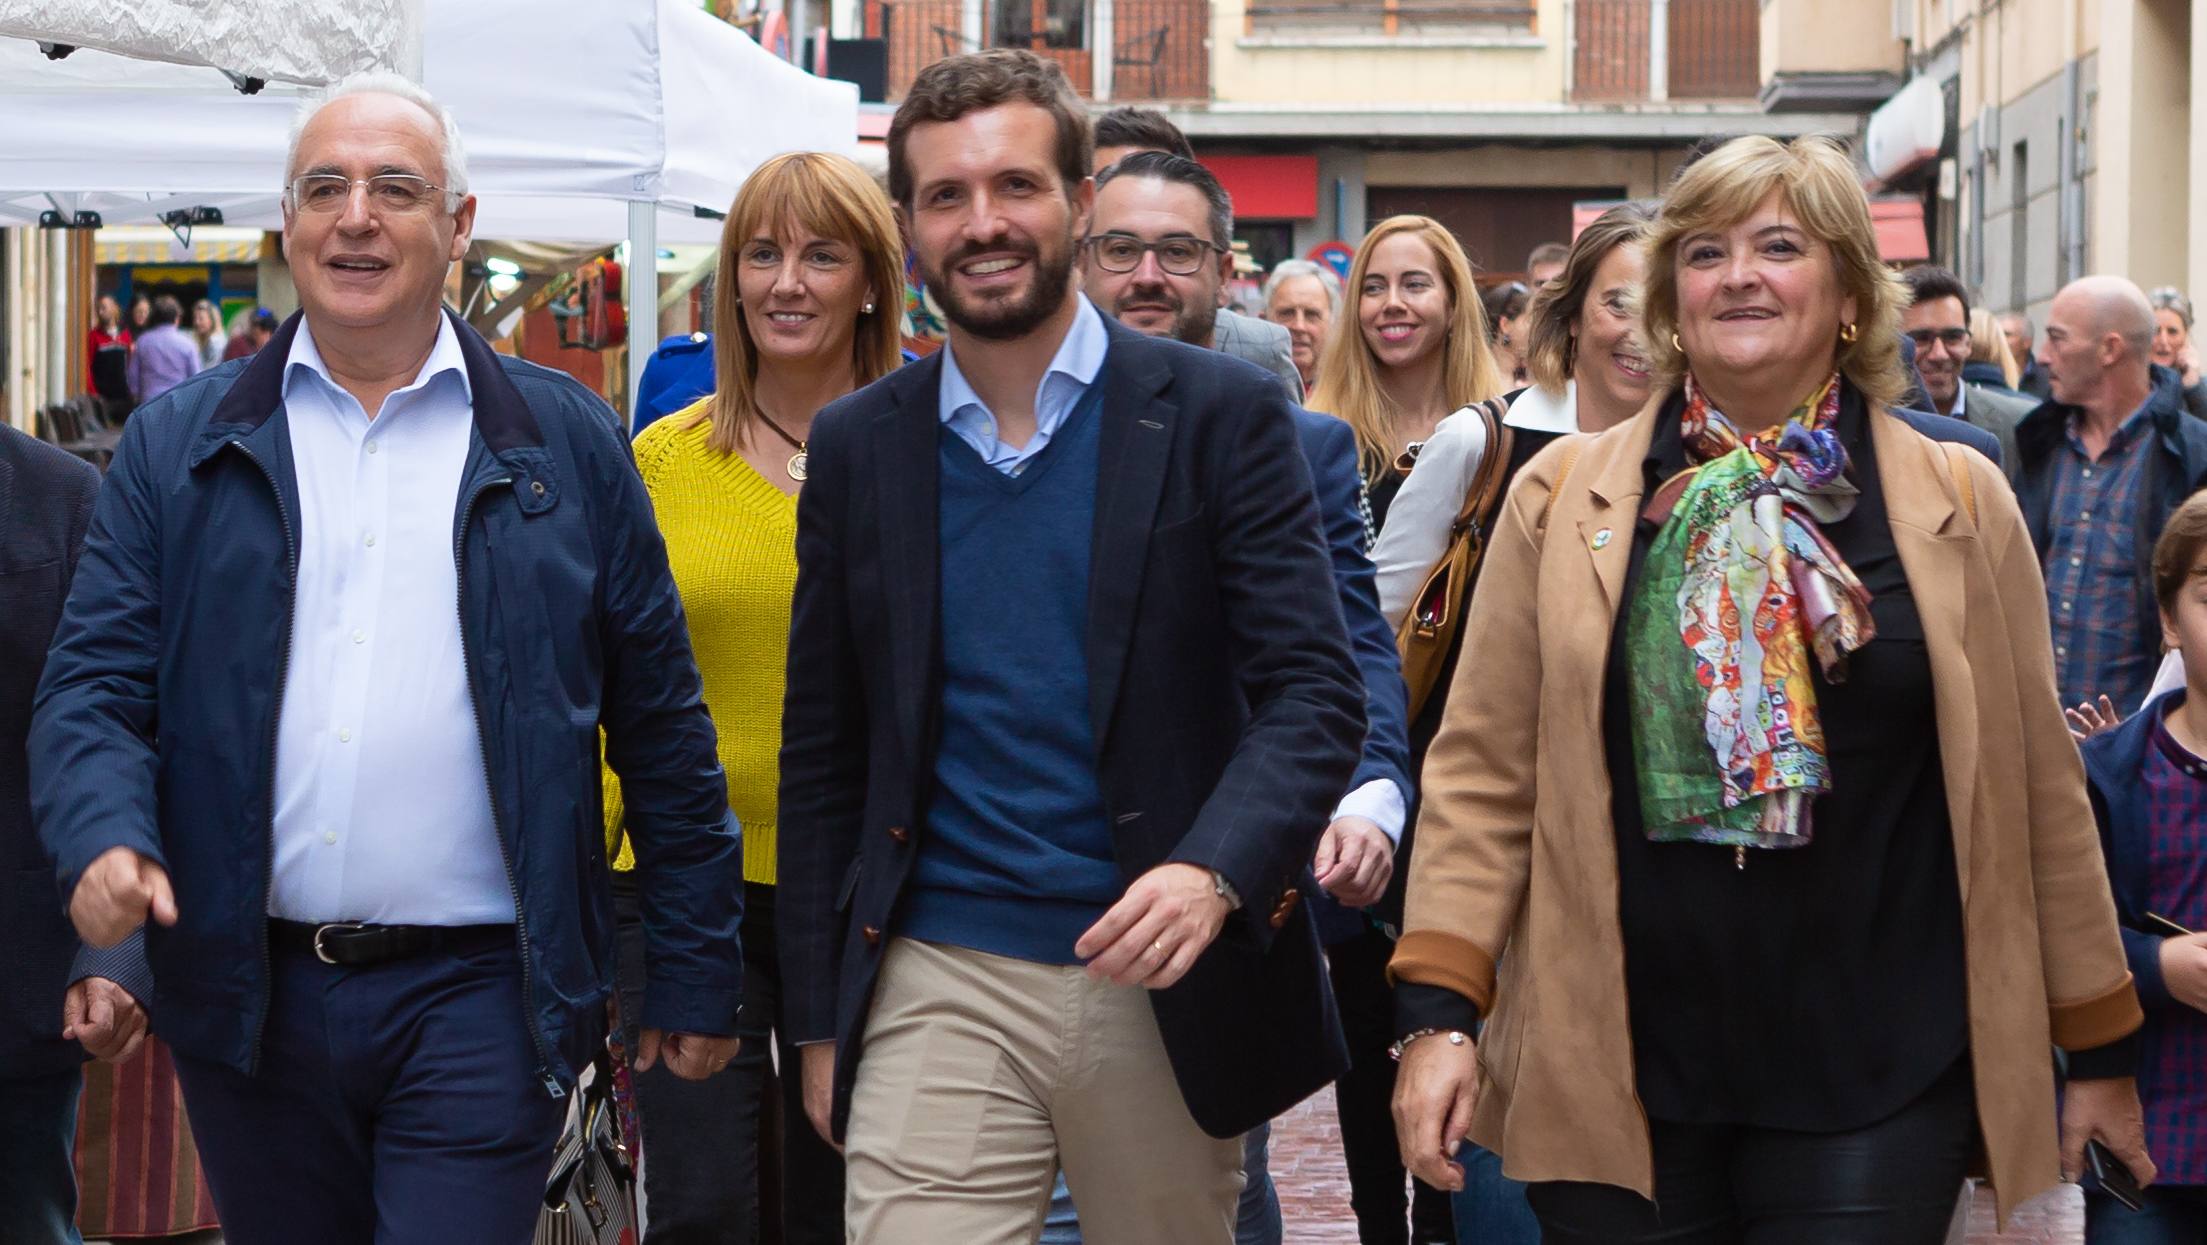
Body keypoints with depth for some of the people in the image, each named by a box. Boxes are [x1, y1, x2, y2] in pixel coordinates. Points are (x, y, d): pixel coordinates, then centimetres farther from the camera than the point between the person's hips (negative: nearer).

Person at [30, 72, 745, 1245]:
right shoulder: (179, 444, 8)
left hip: (479, 1002, -2)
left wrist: (695, 976, 6)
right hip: (250, 1001, 2)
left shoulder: (566, 445, 5)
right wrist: (103, 834, -18)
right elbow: (94, 685, 3)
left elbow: (661, 727, 7)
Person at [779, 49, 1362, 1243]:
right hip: (936, 989, 1)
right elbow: (822, 754, 11)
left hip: (1166, 988, -1)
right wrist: (820, 1019, 7)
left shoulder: (1219, 414, -1)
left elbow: (1313, 690, -6)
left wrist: (1213, 872, -24)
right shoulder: (856, 446, 6)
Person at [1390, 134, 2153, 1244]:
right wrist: (1438, 1011, -6)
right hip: (1613, 1076, 1)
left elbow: (2032, 786, 7)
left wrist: (2100, 1048, 10)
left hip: (1877, 1086, 0)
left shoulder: (1960, 503, 4)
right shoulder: (1564, 497, 4)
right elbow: (1485, 773, 3)